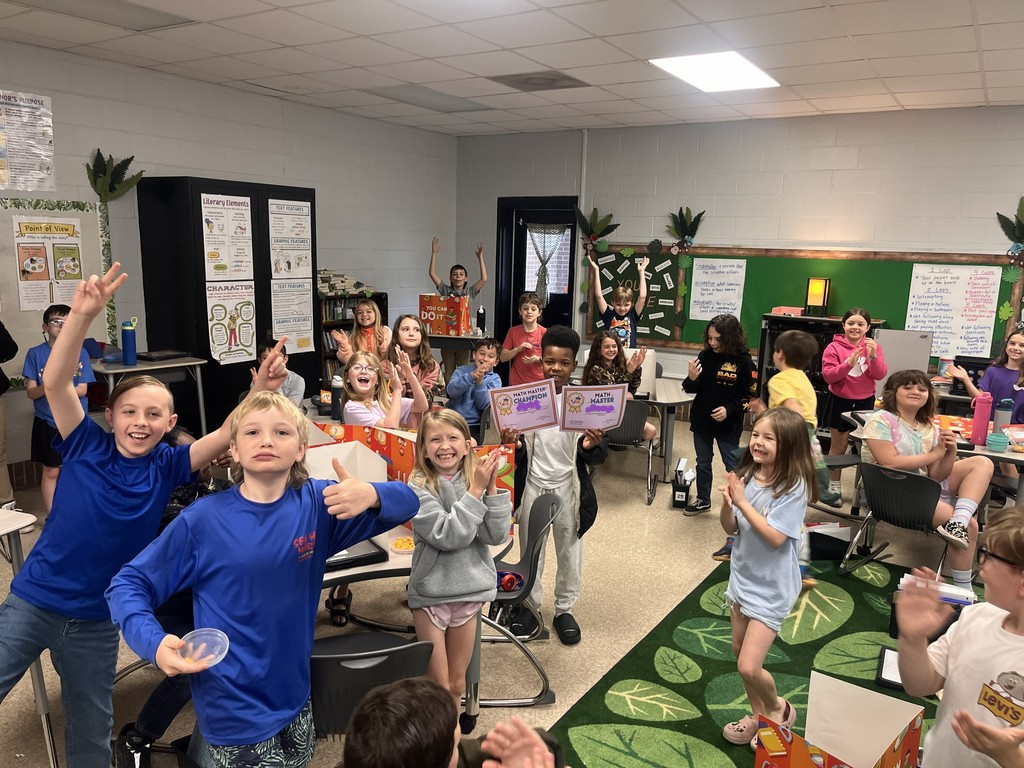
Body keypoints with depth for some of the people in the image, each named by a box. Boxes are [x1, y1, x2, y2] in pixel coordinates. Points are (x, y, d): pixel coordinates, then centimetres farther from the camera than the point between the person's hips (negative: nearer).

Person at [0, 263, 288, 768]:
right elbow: (56, 381, -23)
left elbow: (227, 436, -19)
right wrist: (81, 314, -38)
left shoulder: (166, 468, -9)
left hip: (97, 621, 2)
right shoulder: (87, 446, -11)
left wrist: (260, 393, -38)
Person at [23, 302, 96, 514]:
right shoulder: (35, 354, -3)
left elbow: (82, 390, -6)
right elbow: (31, 392, -6)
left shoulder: (80, 353, -3)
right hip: (47, 421, 0)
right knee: (50, 471, 7)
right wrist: (47, 386, -27)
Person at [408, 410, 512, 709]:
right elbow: (449, 536, -23)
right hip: (430, 594, -3)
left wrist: (491, 487, -19)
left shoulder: (477, 479, -3)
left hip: (470, 591, 4)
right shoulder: (419, 487, -14)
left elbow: (497, 535, -10)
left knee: (457, 683, 18)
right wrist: (475, 491, -23)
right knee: (438, 686, 8)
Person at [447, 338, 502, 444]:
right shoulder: (462, 370, 7)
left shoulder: (495, 379, 5)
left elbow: (484, 405, -8)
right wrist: (472, 376, -22)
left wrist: (480, 381, -20)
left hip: (473, 425, -1)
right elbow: (452, 391, -12)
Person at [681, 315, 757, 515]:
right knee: (703, 463, 18)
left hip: (728, 425, -4)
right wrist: (691, 379, -22)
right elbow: (692, 389, 0)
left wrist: (729, 409, -21)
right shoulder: (705, 356, -5)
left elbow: (750, 396, -8)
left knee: (733, 467, 5)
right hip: (701, 421, 4)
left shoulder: (743, 361, -14)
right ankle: (703, 500, 35)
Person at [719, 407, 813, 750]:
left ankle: (778, 709, 25)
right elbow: (731, 528, 0)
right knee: (740, 650, 19)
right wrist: (727, 503, -20)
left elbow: (775, 537, -26)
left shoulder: (793, 487, -21)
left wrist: (742, 501, -28)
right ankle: (758, 714, 41)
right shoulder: (747, 475, -5)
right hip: (743, 577, 6)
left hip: (772, 587, -6)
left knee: (749, 666, -7)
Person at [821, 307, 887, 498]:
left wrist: (873, 356, -23)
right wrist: (848, 363, -26)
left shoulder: (873, 346, 0)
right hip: (841, 401, -2)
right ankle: (834, 485, 19)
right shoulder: (834, 347, -8)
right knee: (839, 445, 7)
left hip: (865, 401, 2)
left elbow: (880, 375, -7)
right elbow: (828, 376, -13)